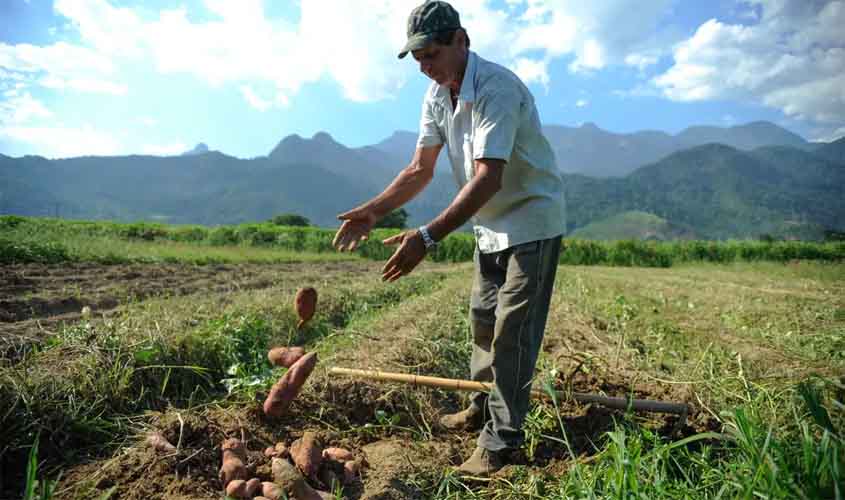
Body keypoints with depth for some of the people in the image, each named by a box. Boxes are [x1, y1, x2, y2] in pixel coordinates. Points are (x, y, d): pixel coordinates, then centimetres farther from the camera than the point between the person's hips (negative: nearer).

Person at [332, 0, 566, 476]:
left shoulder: (496, 88, -26)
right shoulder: (438, 94, 0)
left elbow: (488, 178, -36)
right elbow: (421, 170, 0)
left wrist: (427, 237, -43)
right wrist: (373, 211, -13)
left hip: (532, 222, -8)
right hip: (491, 227, 9)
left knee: (512, 331, -6)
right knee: (482, 318, 17)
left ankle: (499, 441, 7)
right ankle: (484, 406, 36)